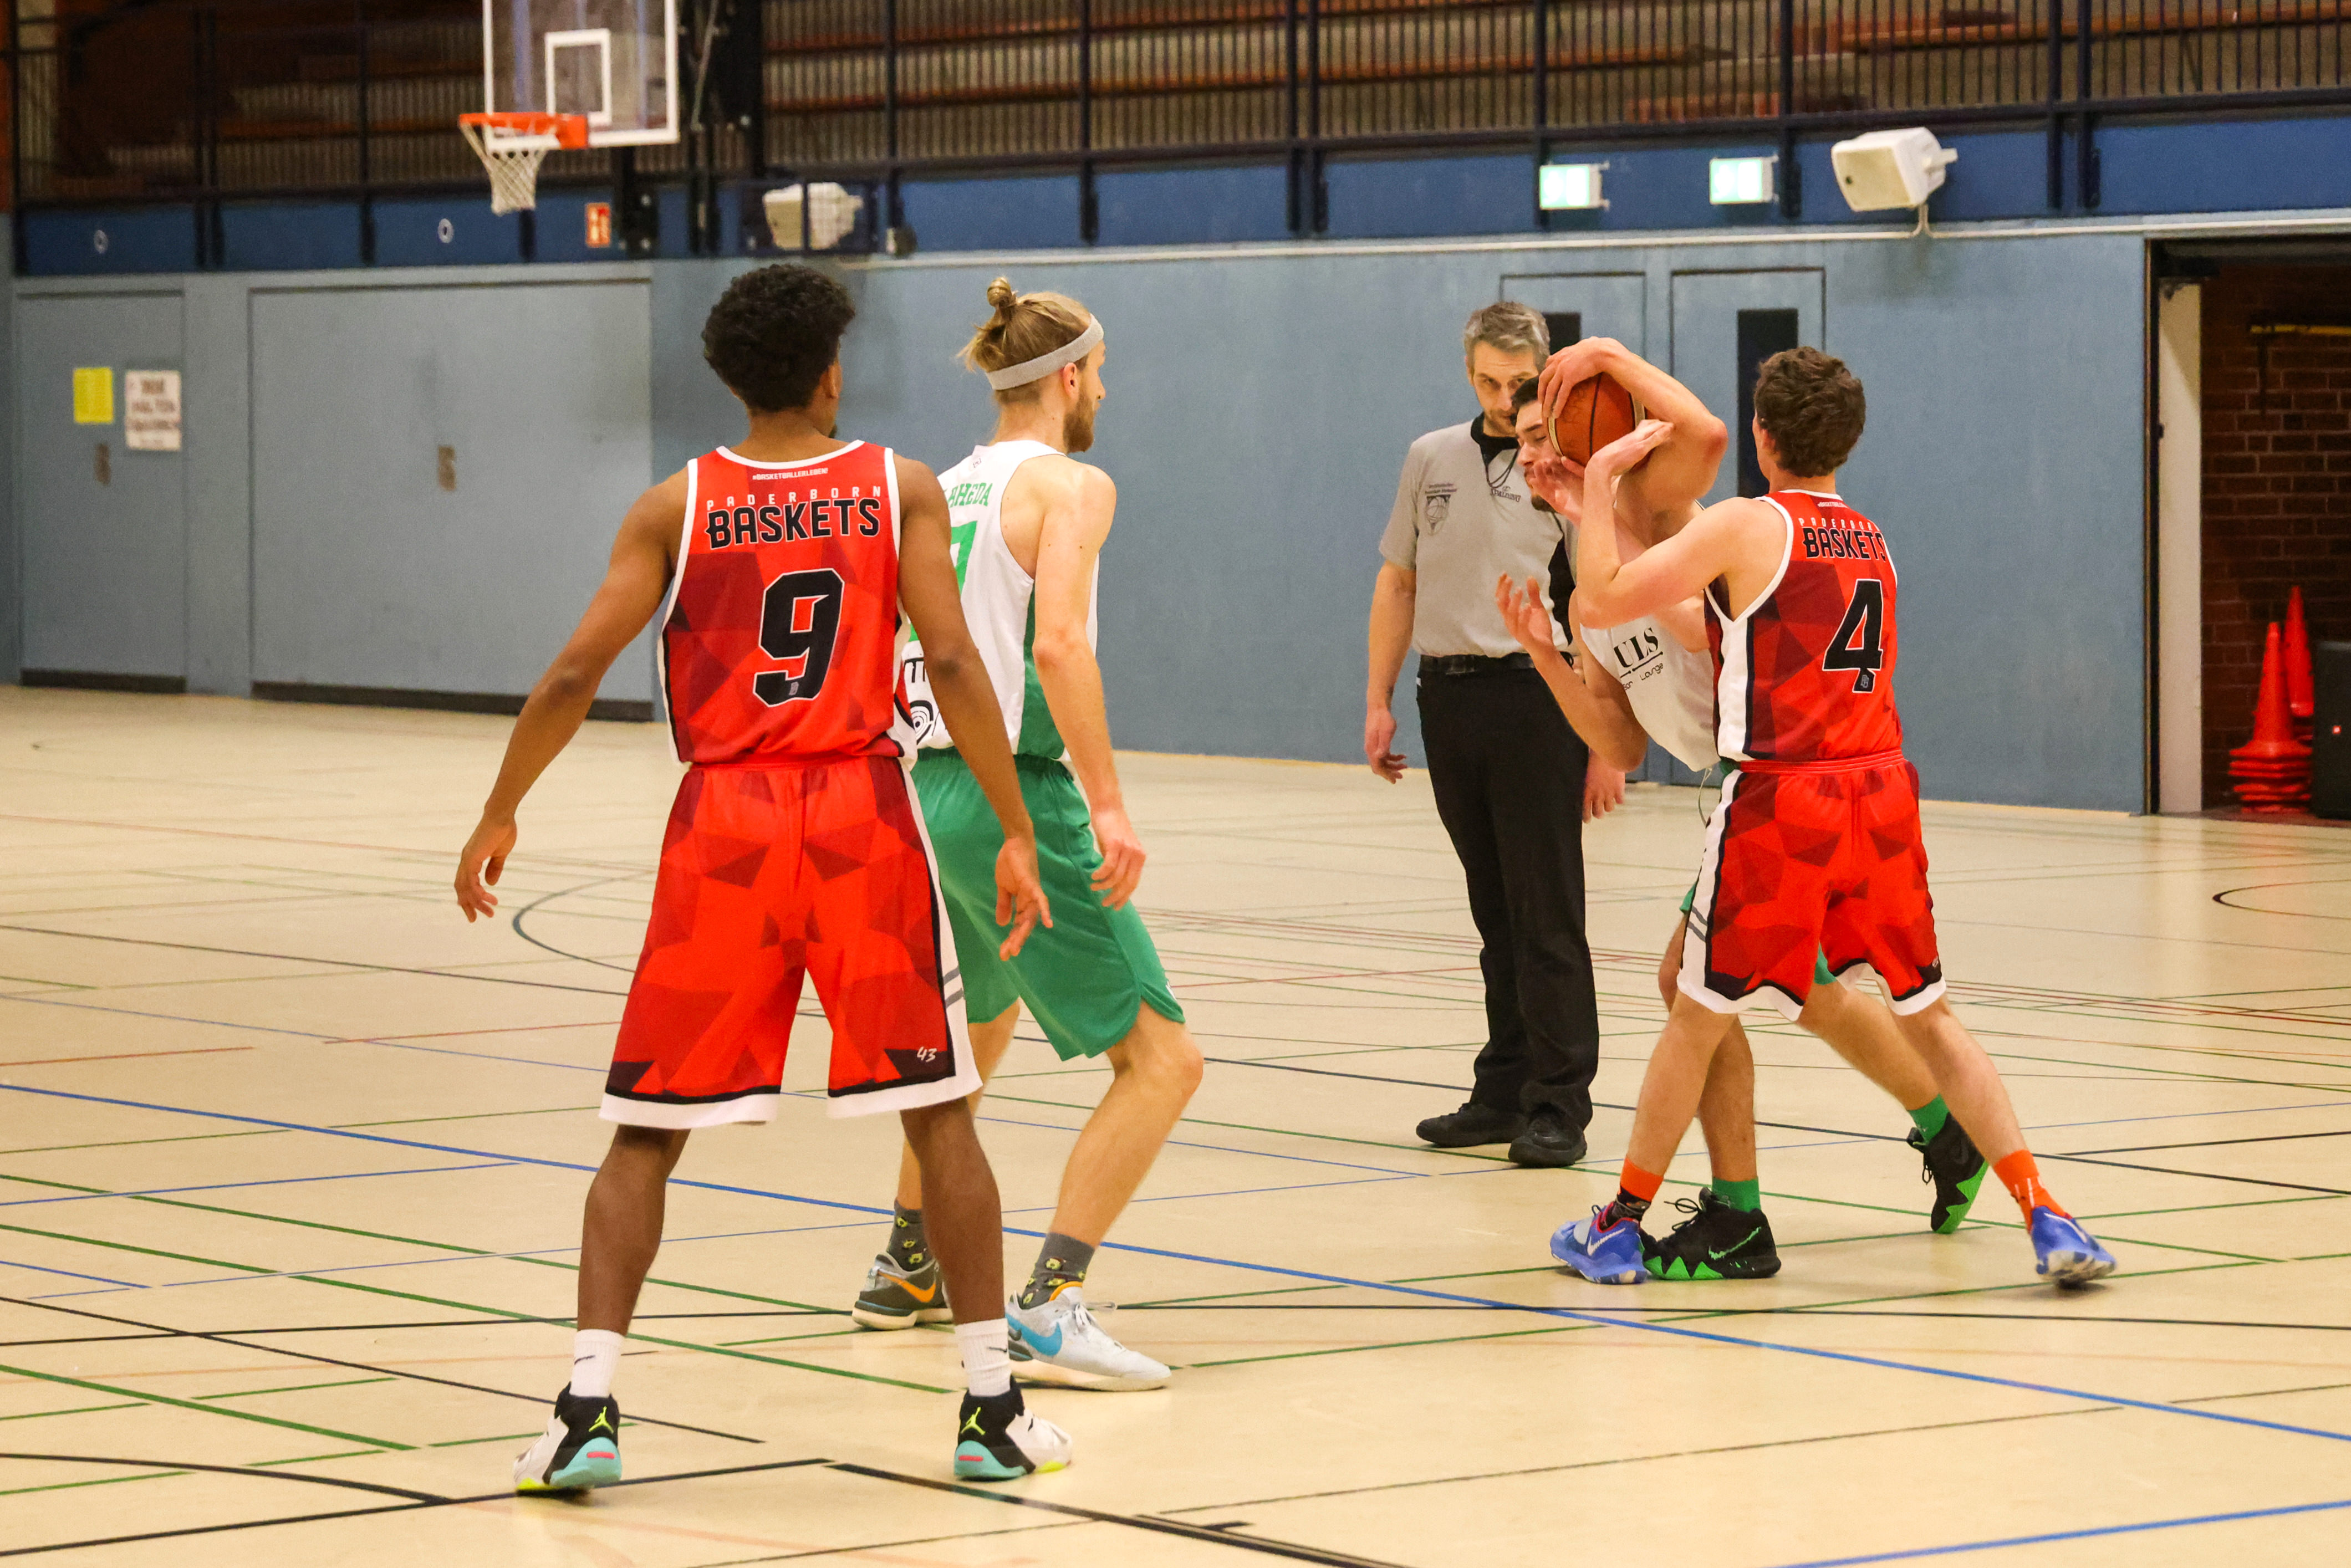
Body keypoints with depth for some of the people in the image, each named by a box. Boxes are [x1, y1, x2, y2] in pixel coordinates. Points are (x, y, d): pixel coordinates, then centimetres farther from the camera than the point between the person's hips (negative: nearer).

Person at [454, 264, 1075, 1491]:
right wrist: (1016, 834, -4)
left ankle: (588, 1409, -4)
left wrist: (498, 816, 10)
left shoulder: (676, 507, 4)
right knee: (938, 1113, 11)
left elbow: (574, 676, -1)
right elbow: (952, 664, -7)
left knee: (646, 1133, 8)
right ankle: (991, 1408, 10)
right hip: (863, 815, 0)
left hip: (723, 827, 1)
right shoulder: (901, 490, 3)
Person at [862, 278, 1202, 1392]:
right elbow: (1059, 644, -24)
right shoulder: (1070, 485, -9)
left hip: (933, 788, 9)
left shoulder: (946, 490, 14)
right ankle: (1049, 1310, -19)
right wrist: (1108, 801, -24)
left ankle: (907, 1270, 44)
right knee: (1161, 1058, -8)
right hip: (1018, 800, -9)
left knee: (977, 1029, 33)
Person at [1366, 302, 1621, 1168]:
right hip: (1447, 698, 5)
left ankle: (1558, 1106, -2)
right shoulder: (1431, 458, 11)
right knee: (1495, 915, 11)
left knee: (1546, 915, -5)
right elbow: (1398, 582, 18)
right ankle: (1504, 1093, 16)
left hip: (1536, 699, -5)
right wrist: (1378, 701, 10)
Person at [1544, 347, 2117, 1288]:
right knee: (1927, 1015, 12)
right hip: (1882, 789, 5)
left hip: (1782, 799, -5)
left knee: (1699, 1016, 8)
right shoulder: (1871, 543, 17)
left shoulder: (1744, 527, -5)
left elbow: (1602, 602, -6)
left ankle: (1620, 1226, 19)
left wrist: (1598, 488, 7)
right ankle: (2046, 1219, 3)